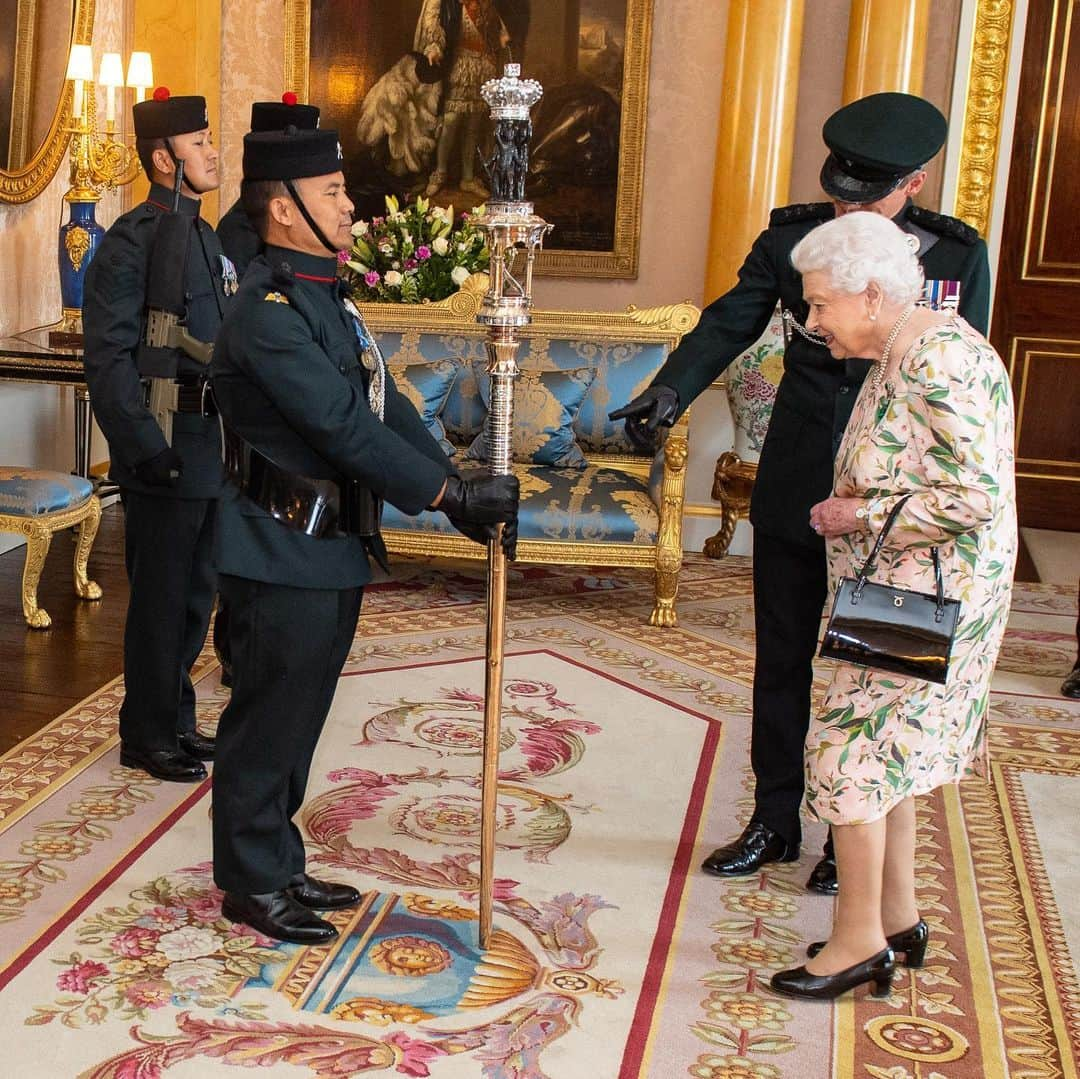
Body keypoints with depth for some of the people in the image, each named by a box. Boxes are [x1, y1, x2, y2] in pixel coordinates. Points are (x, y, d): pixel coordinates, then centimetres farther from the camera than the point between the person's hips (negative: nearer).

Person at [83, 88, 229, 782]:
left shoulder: (209, 239, 14)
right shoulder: (133, 240, -12)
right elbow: (109, 358, -16)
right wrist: (146, 449, -20)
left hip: (214, 450, 8)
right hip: (165, 450, -8)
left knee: (197, 594, 16)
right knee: (162, 600, 3)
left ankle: (178, 722, 30)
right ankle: (150, 738, 17)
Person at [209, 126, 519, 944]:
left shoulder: (327, 298, 12)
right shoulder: (269, 313, -19)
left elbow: (387, 407, 11)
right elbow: (346, 429, -24)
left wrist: (459, 493, 2)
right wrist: (455, 493, -21)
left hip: (336, 547, 10)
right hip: (285, 552, -9)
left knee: (299, 717, 18)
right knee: (268, 719, 4)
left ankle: (279, 865, 32)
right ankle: (252, 883, 19)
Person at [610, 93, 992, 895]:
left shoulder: (956, 254, -4)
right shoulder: (792, 238, -2)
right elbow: (728, 324, -7)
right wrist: (671, 389, -25)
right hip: (791, 492, 2)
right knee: (781, 661, 12)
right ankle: (776, 822, 28)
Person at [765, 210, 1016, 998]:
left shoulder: (937, 361, -22)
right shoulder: (903, 356, 10)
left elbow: (977, 496, -27)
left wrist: (863, 514, -18)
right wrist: (850, 507, 6)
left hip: (924, 601, -10)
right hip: (903, 596, 10)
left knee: (853, 753, -3)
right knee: (888, 751, 17)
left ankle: (860, 941, 9)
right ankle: (899, 917, 29)